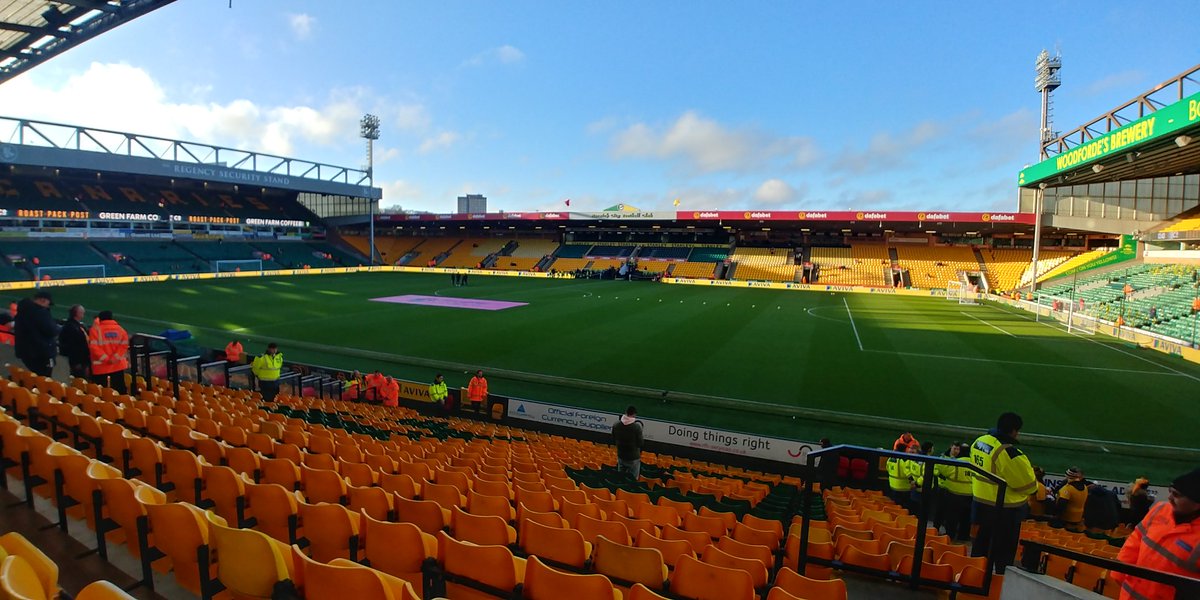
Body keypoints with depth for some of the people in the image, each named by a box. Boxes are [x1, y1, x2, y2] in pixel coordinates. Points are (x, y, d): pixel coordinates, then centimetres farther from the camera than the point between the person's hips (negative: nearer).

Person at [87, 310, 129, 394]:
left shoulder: (95, 329, -5)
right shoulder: (120, 329, 5)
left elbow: (94, 346, -13)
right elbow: (124, 345, -2)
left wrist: (105, 358, -9)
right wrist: (115, 357, -5)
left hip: (100, 366, -3)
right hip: (118, 365, 3)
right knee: (120, 389, 8)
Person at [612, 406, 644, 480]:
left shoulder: (615, 425, -9)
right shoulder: (637, 426, -22)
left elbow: (614, 440, 3)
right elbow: (640, 443, -15)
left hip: (621, 456, 4)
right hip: (633, 458, -4)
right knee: (633, 479, 9)